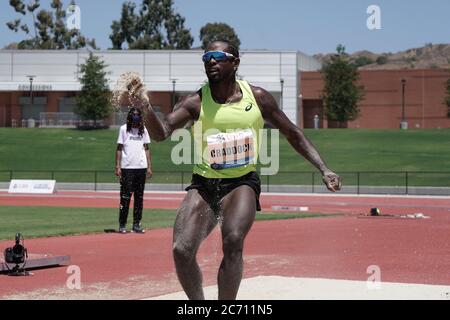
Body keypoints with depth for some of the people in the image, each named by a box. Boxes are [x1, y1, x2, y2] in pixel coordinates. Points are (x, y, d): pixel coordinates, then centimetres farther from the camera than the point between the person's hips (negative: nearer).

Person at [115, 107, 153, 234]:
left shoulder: (143, 130, 12)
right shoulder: (124, 129, 3)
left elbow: (146, 149, 15)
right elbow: (119, 148, 2)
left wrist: (149, 167, 8)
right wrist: (117, 166, -5)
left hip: (141, 167, 3)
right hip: (127, 167, -3)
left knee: (139, 197, 4)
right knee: (125, 197, -4)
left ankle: (137, 224, 9)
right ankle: (122, 225, 1)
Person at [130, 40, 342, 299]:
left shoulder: (257, 97, 0)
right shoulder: (195, 103, -5)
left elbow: (292, 133, 10)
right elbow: (161, 133, -19)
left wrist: (324, 169, 5)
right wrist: (147, 108, -39)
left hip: (242, 183, -1)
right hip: (204, 184, 1)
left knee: (233, 243, -26)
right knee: (182, 251, -15)